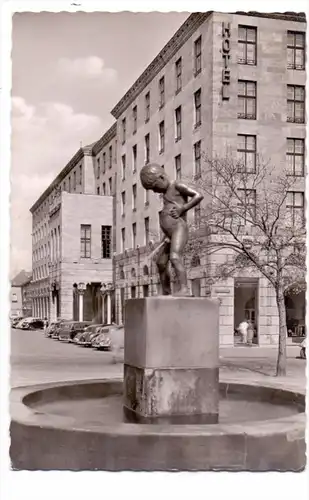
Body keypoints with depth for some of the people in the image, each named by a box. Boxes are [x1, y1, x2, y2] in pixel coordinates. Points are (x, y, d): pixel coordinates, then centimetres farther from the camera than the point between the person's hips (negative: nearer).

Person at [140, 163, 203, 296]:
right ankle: (166, 293, 25)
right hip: (169, 234, 10)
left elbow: (198, 196, -13)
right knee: (160, 263, 14)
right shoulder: (167, 192, 21)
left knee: (175, 258, -26)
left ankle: (184, 289, -33)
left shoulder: (177, 186, -4)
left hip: (179, 229, -10)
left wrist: (181, 209, -15)